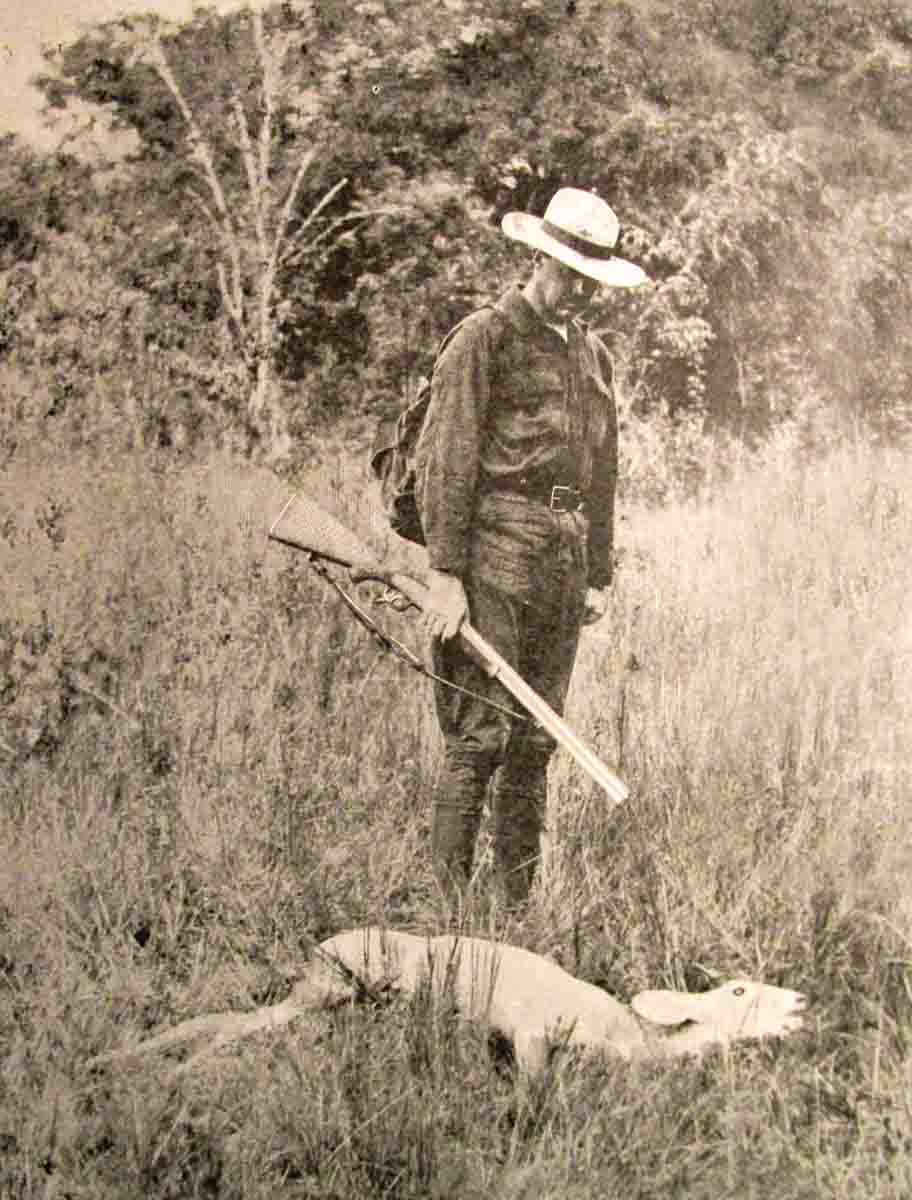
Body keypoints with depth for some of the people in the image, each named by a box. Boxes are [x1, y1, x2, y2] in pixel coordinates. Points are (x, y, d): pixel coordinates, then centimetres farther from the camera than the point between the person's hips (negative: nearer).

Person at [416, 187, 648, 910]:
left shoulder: (594, 355, 20)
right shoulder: (486, 337, -2)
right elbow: (447, 461, -8)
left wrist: (600, 573, 18)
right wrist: (446, 572, -14)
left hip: (564, 562, 7)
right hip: (496, 550, -7)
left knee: (537, 739, 9)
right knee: (481, 733, -9)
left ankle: (520, 903, 16)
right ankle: (449, 901, -2)